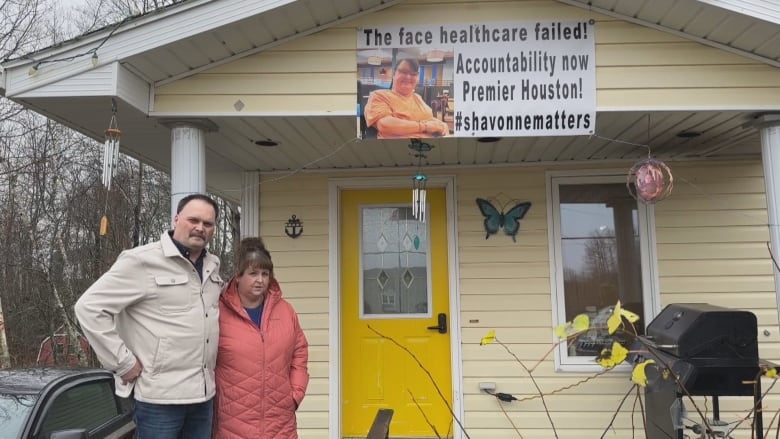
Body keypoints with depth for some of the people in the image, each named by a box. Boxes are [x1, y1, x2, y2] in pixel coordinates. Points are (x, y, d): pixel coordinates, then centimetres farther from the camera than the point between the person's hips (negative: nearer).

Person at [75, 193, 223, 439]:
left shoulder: (213, 266, 10)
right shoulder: (142, 261, -11)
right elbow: (88, 307, -12)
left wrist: (213, 363, 12)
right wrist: (123, 363, -12)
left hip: (204, 394, 6)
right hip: (159, 397, -6)